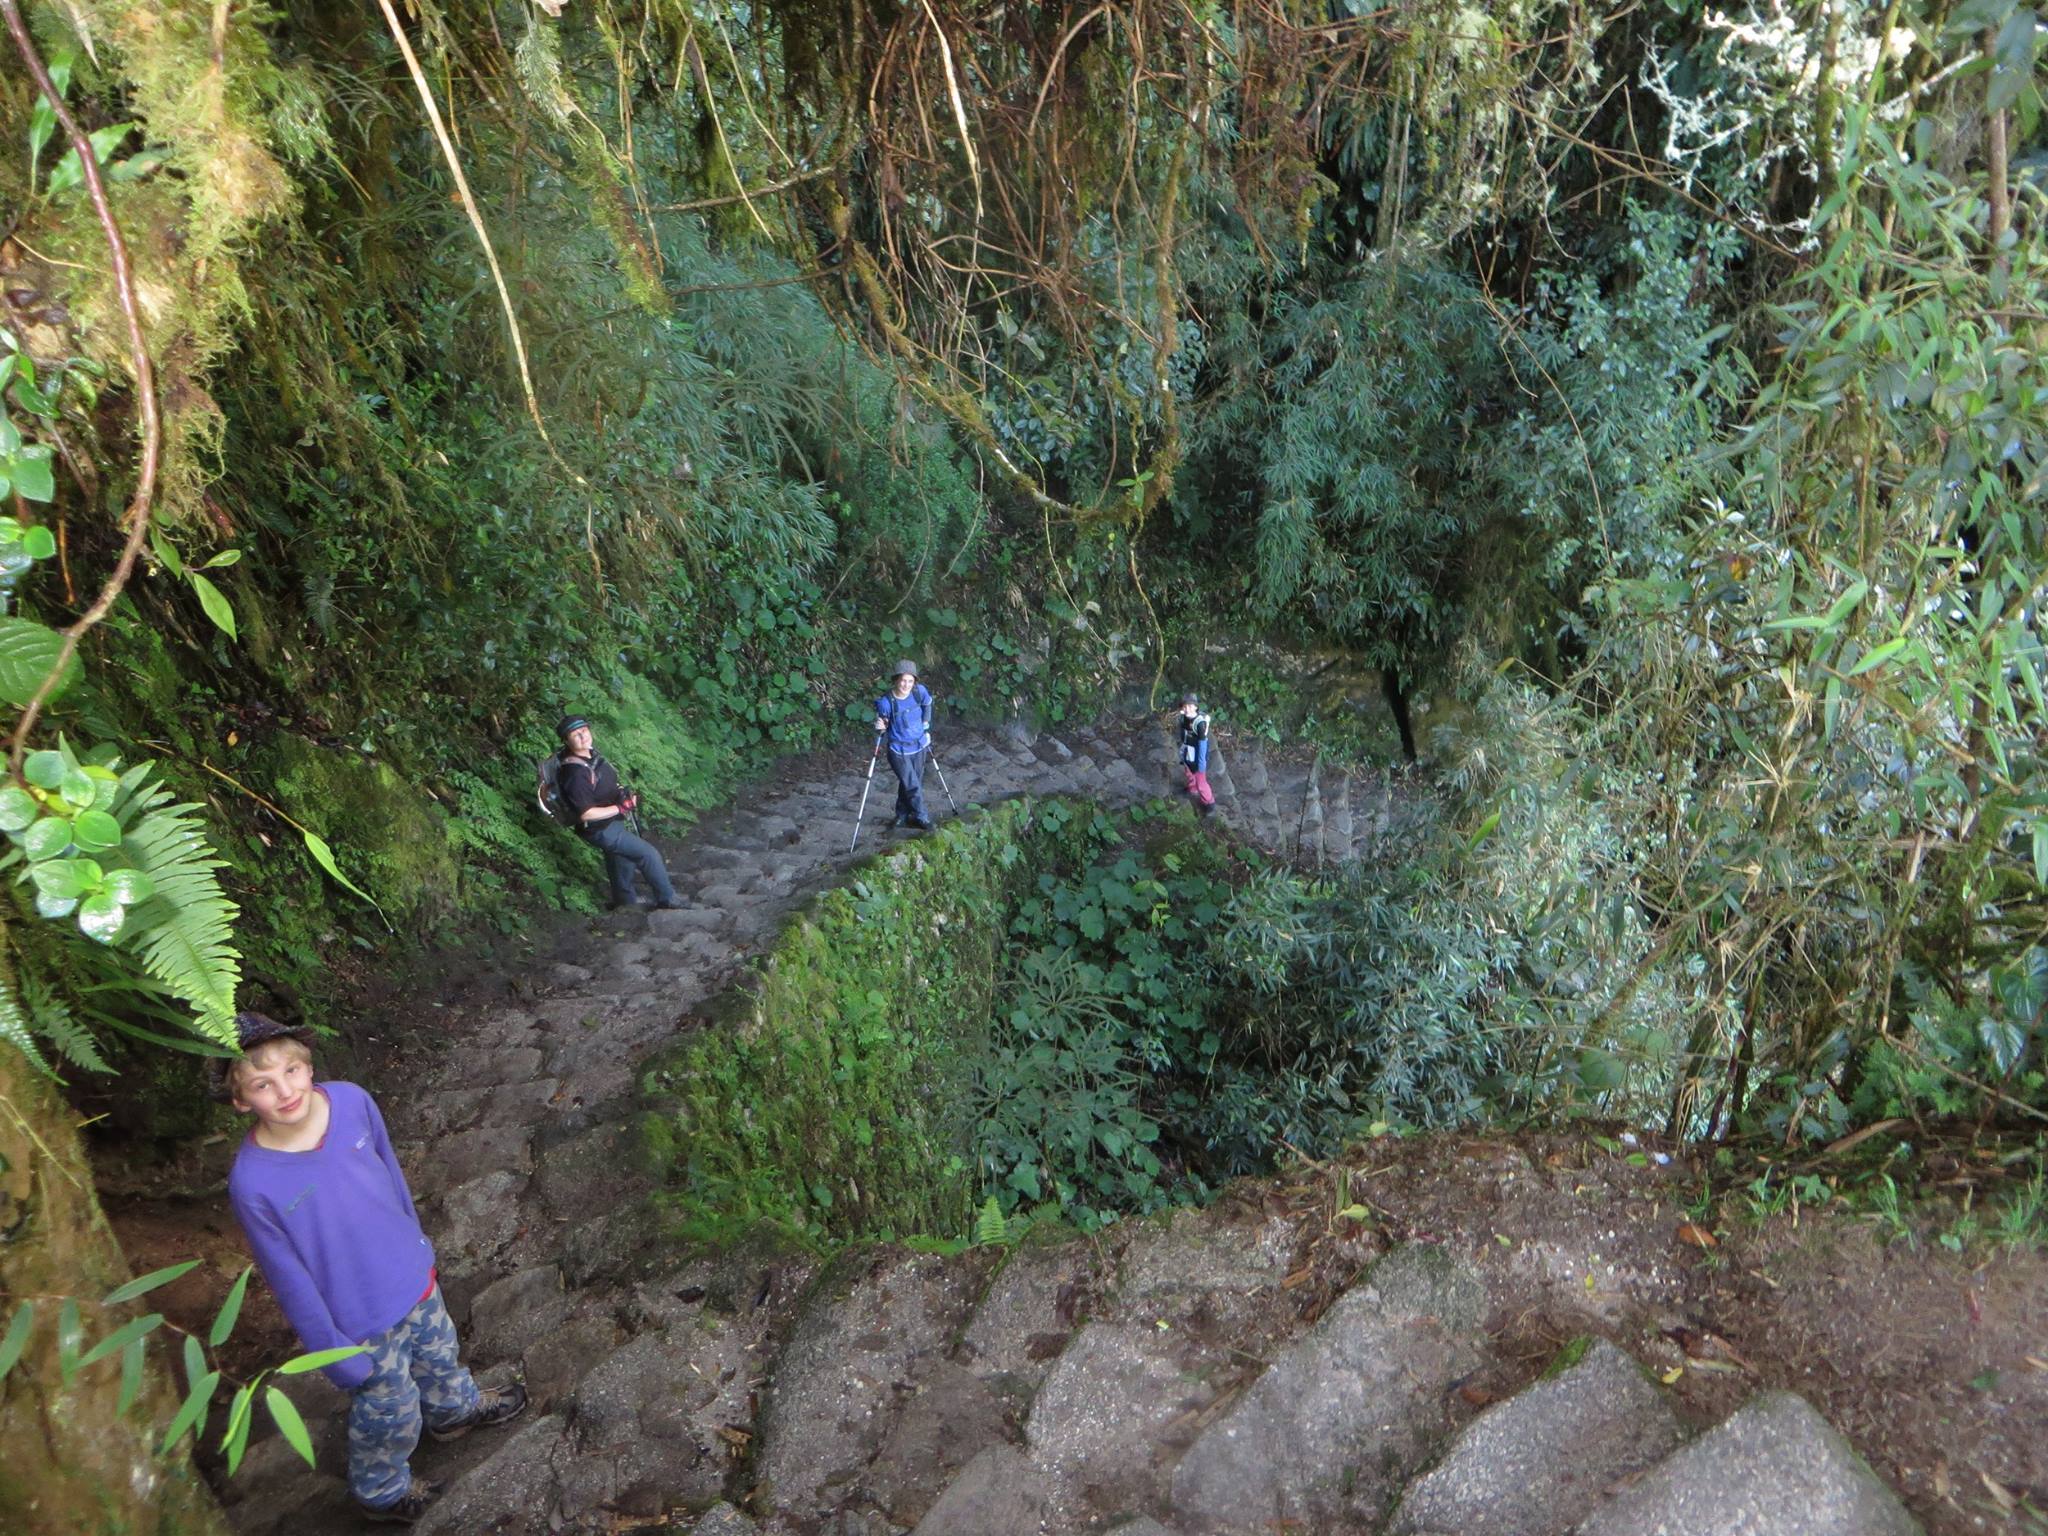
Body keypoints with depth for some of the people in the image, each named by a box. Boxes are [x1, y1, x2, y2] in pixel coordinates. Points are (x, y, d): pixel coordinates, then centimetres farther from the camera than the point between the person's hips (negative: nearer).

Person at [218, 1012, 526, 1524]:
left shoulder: (351, 1101, -21)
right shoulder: (252, 1185, -32)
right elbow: (292, 1283, -20)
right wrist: (338, 1356, -11)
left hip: (413, 1272, 4)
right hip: (363, 1320, -4)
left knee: (438, 1353, 32)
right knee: (391, 1413, 21)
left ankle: (454, 1409, 64)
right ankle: (382, 1491, 52)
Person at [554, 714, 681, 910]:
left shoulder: (590, 755, -5)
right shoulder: (575, 773, -32)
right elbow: (586, 814, -30)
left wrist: (626, 798, 3)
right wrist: (621, 808, -23)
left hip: (612, 821, 9)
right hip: (601, 829, -9)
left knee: (622, 858, 28)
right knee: (650, 854, -4)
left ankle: (624, 900, 50)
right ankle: (667, 901, 10)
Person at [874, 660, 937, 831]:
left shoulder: (920, 692, -15)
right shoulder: (886, 702, -25)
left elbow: (927, 705, 9)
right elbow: (883, 726, -8)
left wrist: (926, 729, 12)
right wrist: (880, 726, -30)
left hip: (920, 746, 4)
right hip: (899, 750, -4)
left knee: (910, 784, 18)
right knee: (913, 786, -2)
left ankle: (903, 815, 38)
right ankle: (921, 818, 19)